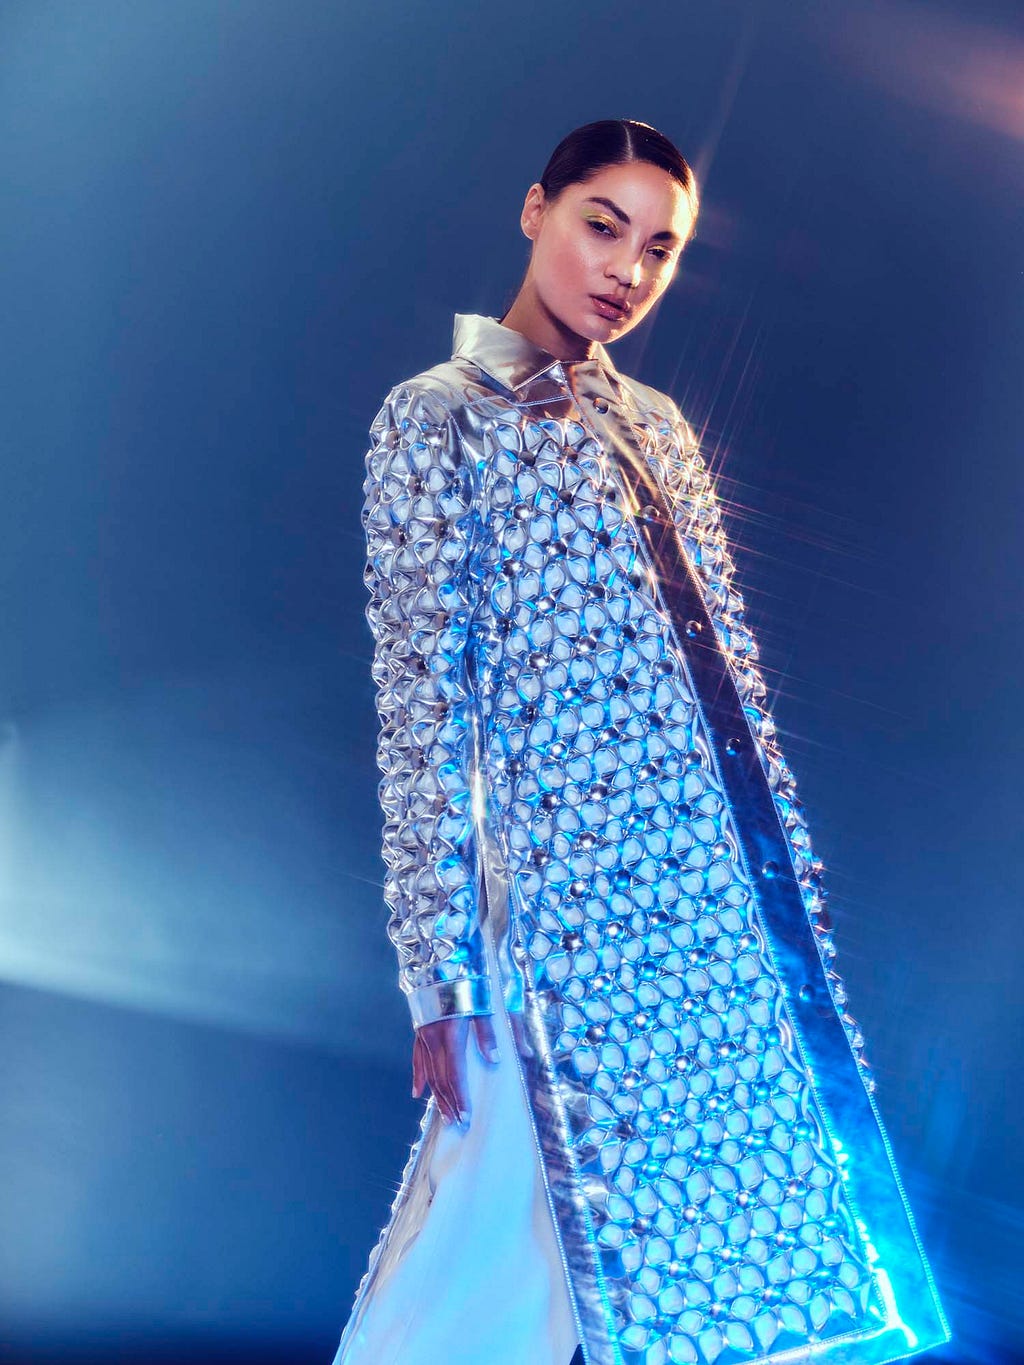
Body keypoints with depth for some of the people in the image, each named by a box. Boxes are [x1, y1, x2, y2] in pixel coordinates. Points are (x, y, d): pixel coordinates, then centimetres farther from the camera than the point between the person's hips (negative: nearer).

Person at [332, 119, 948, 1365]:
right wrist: (442, 974, -13)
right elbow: (421, 703, -10)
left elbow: (727, 657, 16)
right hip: (579, 894, -7)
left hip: (731, 892, 7)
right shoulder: (437, 416, -3)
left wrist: (786, 865, 13)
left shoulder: (657, 423, 16)